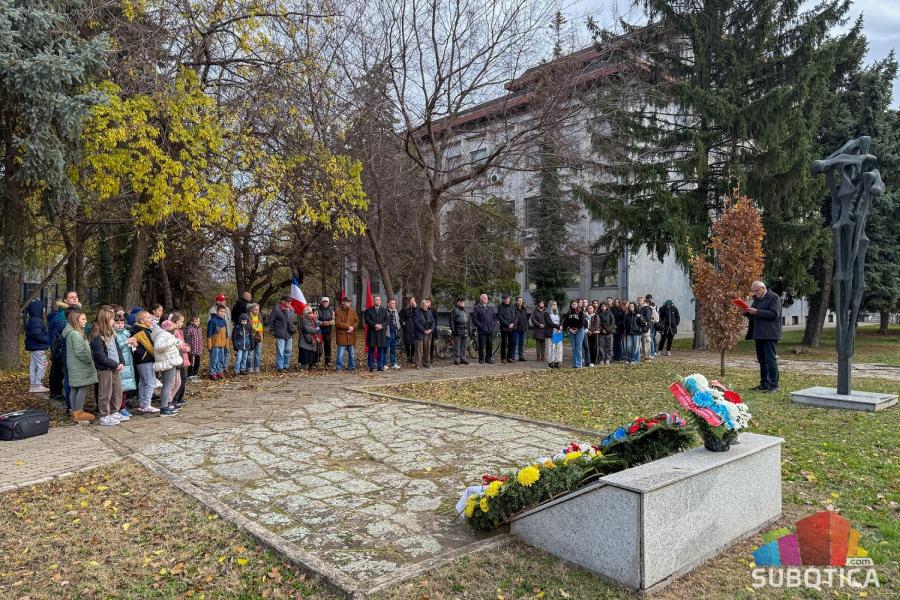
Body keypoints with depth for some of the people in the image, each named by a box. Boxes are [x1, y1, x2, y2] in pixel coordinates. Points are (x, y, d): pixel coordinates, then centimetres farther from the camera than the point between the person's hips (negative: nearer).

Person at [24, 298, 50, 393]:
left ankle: (33, 385, 21)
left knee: (33, 365, 14)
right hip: (38, 348, -11)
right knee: (41, 365, -4)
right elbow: (37, 335, -27)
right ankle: (38, 385, -2)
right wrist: (47, 340, -13)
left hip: (32, 347, 11)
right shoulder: (36, 321, -19)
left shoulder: (31, 320, 14)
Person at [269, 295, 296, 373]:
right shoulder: (276, 309, -9)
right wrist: (272, 330, -2)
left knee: (288, 351, 12)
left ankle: (286, 366, 23)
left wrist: (294, 328, 10)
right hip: (280, 334, -6)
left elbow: (294, 320, 21)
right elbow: (271, 320, -4)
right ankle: (279, 367, 4)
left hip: (289, 334, 6)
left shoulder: (291, 309, 8)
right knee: (280, 351, -4)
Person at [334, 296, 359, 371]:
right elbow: (338, 323, -12)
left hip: (351, 335, 4)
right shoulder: (338, 312, -4)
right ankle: (339, 367, 4)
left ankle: (352, 366, 20)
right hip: (341, 335, -4)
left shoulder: (352, 311, 11)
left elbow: (357, 321, 8)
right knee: (340, 353, -4)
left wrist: (353, 327, -10)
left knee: (352, 353, 10)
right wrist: (348, 327, -14)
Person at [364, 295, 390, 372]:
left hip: (382, 332, 2)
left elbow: (387, 320, 6)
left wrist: (381, 326, -12)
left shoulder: (384, 310, 13)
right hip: (372, 333, -2)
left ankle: (380, 366, 9)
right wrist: (375, 325, -16)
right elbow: (367, 320, -5)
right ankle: (371, 367, 4)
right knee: (371, 349, 0)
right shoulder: (369, 310, 6)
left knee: (381, 349, 3)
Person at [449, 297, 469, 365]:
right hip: (458, 332, -7)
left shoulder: (465, 311, 19)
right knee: (457, 347, -4)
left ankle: (463, 359, 17)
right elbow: (451, 321, -7)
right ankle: (456, 360, 0)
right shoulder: (455, 310, -3)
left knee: (464, 346, 9)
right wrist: (453, 330, -12)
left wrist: (468, 330, 19)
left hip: (465, 332, 7)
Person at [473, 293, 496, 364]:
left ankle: (488, 358, 17)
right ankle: (481, 359, 6)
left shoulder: (491, 307, 16)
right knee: (481, 345, -2)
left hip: (490, 330, 5)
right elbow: (475, 318, -4)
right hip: (482, 331, -5)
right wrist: (479, 325, -12)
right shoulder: (477, 308, 1)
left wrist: (494, 324, 4)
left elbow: (495, 317, 18)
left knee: (490, 345, 7)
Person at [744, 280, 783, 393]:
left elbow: (774, 314, -18)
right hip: (758, 334, 8)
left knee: (770, 359, -9)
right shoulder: (757, 299, 18)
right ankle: (764, 384, 17)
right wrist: (747, 311, 3)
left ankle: (774, 385, -5)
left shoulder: (774, 298, -7)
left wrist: (757, 312, -20)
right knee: (762, 360, 11)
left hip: (770, 335, -8)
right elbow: (752, 314, 25)